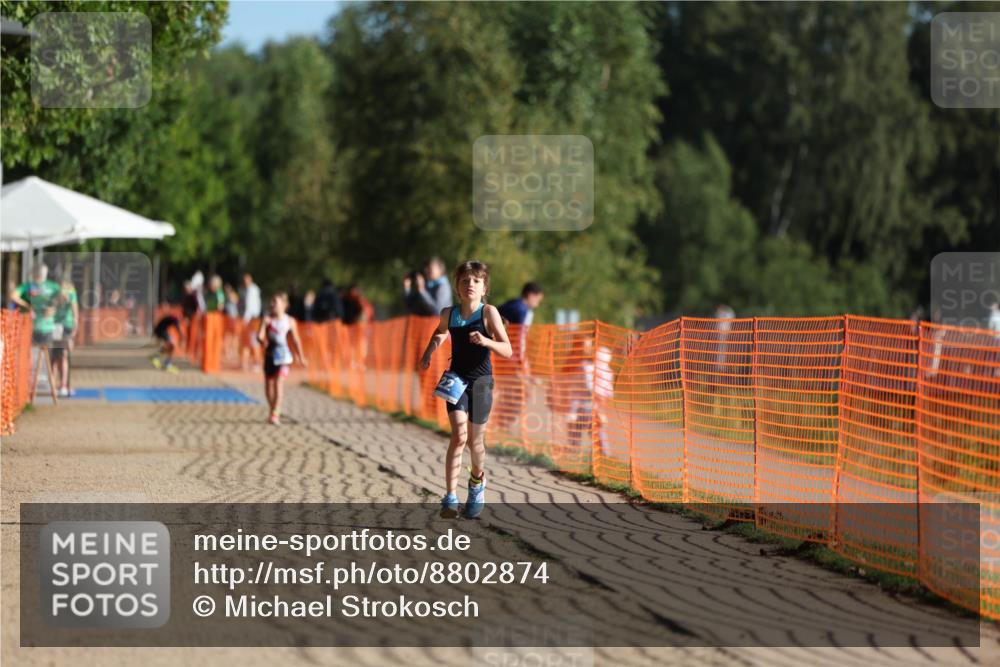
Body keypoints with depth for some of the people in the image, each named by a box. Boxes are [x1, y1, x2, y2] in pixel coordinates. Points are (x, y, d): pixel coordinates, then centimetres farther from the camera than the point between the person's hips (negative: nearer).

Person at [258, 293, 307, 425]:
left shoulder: (289, 321, 1)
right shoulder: (267, 319, 2)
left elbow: (296, 340, 9)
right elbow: (260, 335, -5)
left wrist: (301, 357, 15)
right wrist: (263, 341, -29)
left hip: (283, 354, -3)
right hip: (270, 354, 3)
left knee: (279, 382, -16)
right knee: (268, 384, 10)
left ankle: (275, 414, -21)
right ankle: (274, 412, 30)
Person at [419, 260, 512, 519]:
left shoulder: (488, 313, -12)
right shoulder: (449, 313, -1)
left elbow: (508, 351, -16)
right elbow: (440, 332, 25)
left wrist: (486, 342, -33)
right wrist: (428, 353, 9)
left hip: (481, 381, -1)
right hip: (456, 379, 1)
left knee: (475, 440, 10)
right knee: (459, 435, -16)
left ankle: (477, 481, 41)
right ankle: (450, 497, -16)